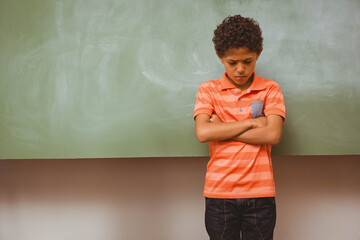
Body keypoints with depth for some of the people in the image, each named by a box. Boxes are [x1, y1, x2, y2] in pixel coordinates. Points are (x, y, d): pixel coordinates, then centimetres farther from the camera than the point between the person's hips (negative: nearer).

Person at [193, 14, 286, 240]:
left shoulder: (270, 89, 4)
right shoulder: (208, 90, 4)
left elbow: (273, 135, -10)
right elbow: (202, 133, -11)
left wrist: (222, 130, -10)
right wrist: (252, 122, -9)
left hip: (260, 193, 0)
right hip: (219, 192, 0)